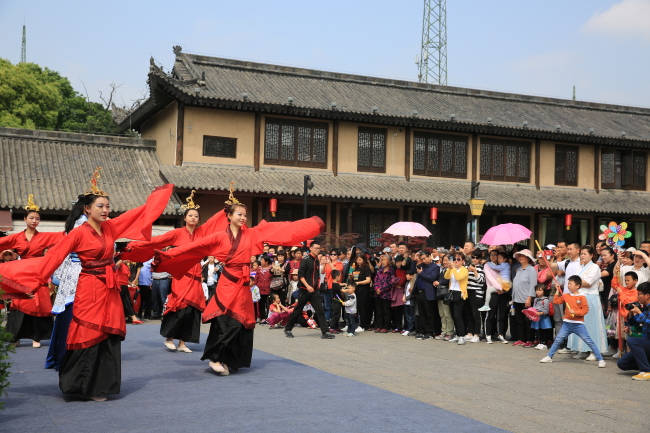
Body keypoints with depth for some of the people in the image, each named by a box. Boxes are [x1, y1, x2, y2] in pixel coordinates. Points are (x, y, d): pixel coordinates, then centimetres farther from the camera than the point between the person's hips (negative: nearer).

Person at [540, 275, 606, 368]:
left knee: (589, 342, -4)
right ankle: (549, 357, 20)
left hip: (579, 324, -4)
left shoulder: (582, 297, -8)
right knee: (558, 340, 7)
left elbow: (585, 310, -11)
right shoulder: (566, 295, 7)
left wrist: (575, 312, -21)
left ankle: (600, 359, 3)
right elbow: (556, 301, 8)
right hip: (567, 324, 4)